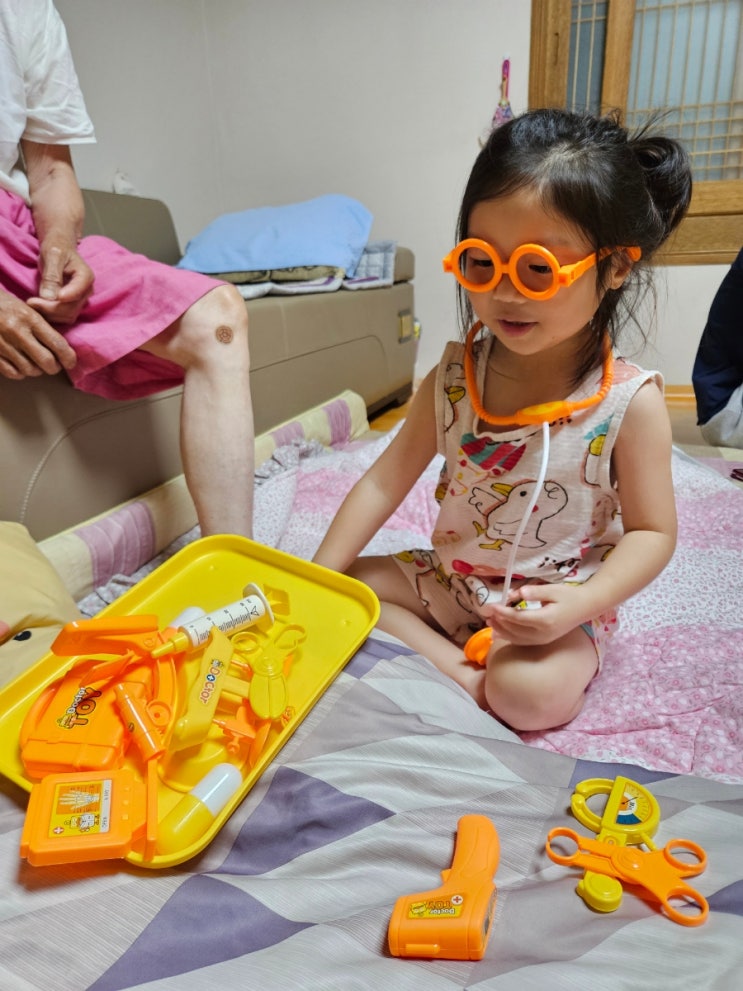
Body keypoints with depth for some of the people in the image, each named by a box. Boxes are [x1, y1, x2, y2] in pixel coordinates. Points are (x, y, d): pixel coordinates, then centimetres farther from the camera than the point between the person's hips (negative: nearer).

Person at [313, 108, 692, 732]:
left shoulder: (630, 401, -16)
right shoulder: (452, 377, -8)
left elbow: (652, 531, -9)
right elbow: (385, 482, -5)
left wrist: (581, 603, -26)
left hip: (555, 609, -4)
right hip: (448, 580, 5)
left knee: (536, 694, -31)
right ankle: (469, 680, -10)